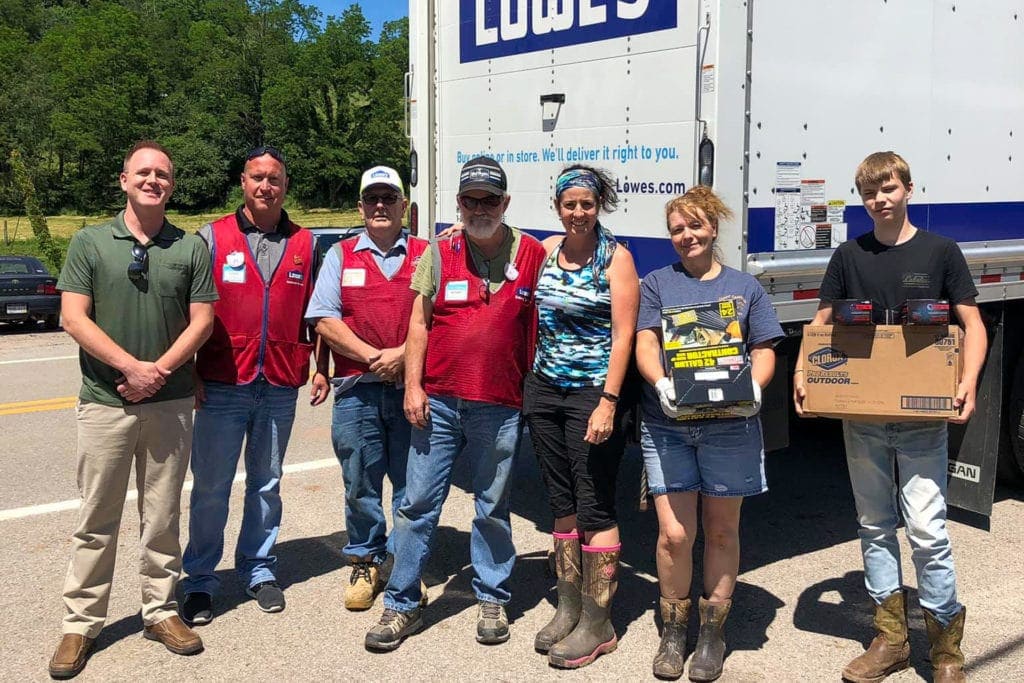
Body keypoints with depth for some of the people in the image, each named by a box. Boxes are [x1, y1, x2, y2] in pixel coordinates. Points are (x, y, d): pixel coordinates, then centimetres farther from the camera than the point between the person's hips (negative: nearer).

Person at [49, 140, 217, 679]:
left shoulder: (191, 248, 6)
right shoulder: (90, 242, 3)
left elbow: (202, 320, 2)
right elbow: (74, 317, -4)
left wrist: (159, 371, -11)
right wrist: (132, 366, -14)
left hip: (170, 404, 1)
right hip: (104, 402, -1)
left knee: (162, 517, 9)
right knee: (96, 519, 5)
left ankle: (160, 611, 21)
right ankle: (81, 623, 15)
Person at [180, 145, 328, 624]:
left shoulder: (305, 245, 9)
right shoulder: (212, 238, 2)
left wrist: (320, 368, 8)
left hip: (280, 388, 2)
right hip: (221, 387, -2)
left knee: (267, 483, 12)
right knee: (210, 486, 2)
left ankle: (258, 570, 26)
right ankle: (200, 580, 15)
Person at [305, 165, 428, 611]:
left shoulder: (427, 255, 10)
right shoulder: (341, 256, 11)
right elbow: (324, 321, 2)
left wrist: (404, 354, -13)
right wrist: (372, 356, -9)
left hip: (413, 386, 0)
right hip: (356, 389, 1)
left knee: (412, 482, 4)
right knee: (360, 484, 6)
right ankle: (365, 562, 21)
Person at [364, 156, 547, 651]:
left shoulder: (532, 254, 1)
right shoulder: (440, 252, 4)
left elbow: (541, 325, 7)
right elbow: (419, 322, 5)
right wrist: (413, 385, -2)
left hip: (500, 407, -1)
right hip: (438, 401, 1)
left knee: (493, 508, 12)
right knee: (418, 503, 5)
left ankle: (491, 600, 28)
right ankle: (402, 605, 17)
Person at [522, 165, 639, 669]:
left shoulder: (616, 258, -7)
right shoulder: (548, 249, 10)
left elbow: (623, 334, -12)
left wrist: (608, 402, -20)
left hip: (592, 395, -6)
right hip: (544, 388, 6)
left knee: (595, 508, -1)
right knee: (562, 504, 13)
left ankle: (597, 624, 9)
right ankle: (568, 607, 25)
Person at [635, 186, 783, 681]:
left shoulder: (745, 287, 12)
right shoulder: (657, 284, 10)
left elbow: (764, 351, 7)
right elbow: (645, 344, 0)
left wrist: (753, 387, -14)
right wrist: (661, 385, -20)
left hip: (729, 425, 1)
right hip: (667, 425, -1)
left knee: (721, 530, 8)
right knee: (674, 533, -5)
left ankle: (712, 632, 23)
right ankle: (673, 630, 16)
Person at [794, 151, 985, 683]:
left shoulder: (940, 251, 0)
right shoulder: (849, 256, 7)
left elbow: (973, 325, 0)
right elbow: (821, 324, 11)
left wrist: (968, 381, -17)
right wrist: (803, 372, -7)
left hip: (922, 416, -3)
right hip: (862, 414, 3)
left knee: (926, 527, -5)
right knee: (874, 525, 10)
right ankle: (891, 638, 23)